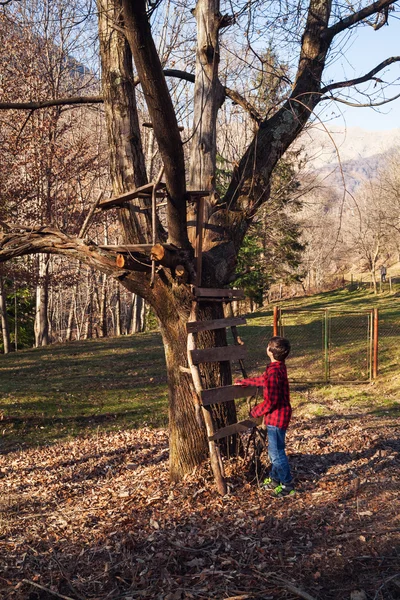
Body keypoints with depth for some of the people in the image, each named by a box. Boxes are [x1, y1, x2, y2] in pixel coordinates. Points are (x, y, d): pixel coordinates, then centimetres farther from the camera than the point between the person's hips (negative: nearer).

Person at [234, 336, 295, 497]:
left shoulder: (273, 372, -26)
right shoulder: (279, 367, 5)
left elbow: (271, 400, -26)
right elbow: (262, 380, 24)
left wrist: (255, 412, -11)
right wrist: (243, 382, 33)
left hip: (276, 417, -10)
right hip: (280, 415, 10)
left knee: (276, 452, 0)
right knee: (275, 450, 21)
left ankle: (288, 485, 10)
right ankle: (274, 479, 34)